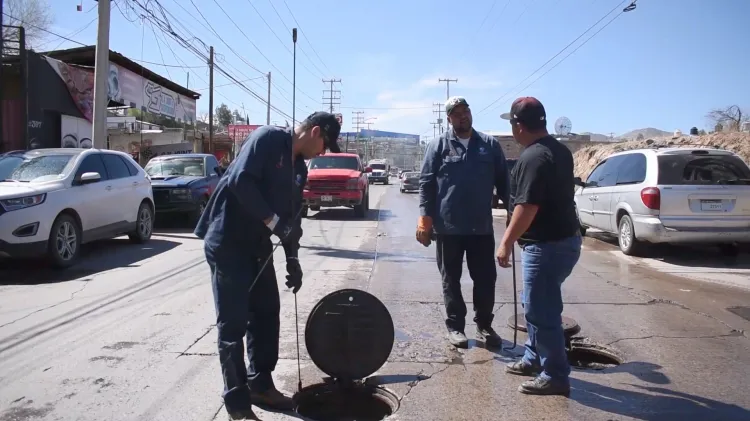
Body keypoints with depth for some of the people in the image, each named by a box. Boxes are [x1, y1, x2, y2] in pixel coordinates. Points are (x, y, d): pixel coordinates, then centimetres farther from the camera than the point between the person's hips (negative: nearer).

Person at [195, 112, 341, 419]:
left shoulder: (299, 168, 13)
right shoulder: (268, 138, -12)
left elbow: (292, 216, 17)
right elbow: (240, 180, -23)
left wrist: (292, 260, 13)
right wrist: (273, 221, -22)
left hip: (258, 245, 9)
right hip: (227, 241, -9)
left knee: (267, 313, 13)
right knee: (233, 322, -4)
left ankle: (260, 385, 28)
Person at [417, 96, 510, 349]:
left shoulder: (490, 145, 7)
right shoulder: (438, 145, 1)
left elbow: (503, 181, 9)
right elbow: (426, 182, -1)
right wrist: (425, 216, -9)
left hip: (482, 226, 2)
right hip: (448, 226, -2)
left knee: (485, 279, 8)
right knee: (451, 280, 8)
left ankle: (484, 325, 23)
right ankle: (455, 326, 19)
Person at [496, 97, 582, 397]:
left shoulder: (533, 157, -20)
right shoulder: (560, 150, 12)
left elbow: (527, 207, -26)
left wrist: (506, 242, -19)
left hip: (547, 245, -11)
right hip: (563, 237, 11)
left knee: (542, 311, -1)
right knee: (536, 306, 21)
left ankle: (555, 376, 10)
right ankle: (534, 359, 34)